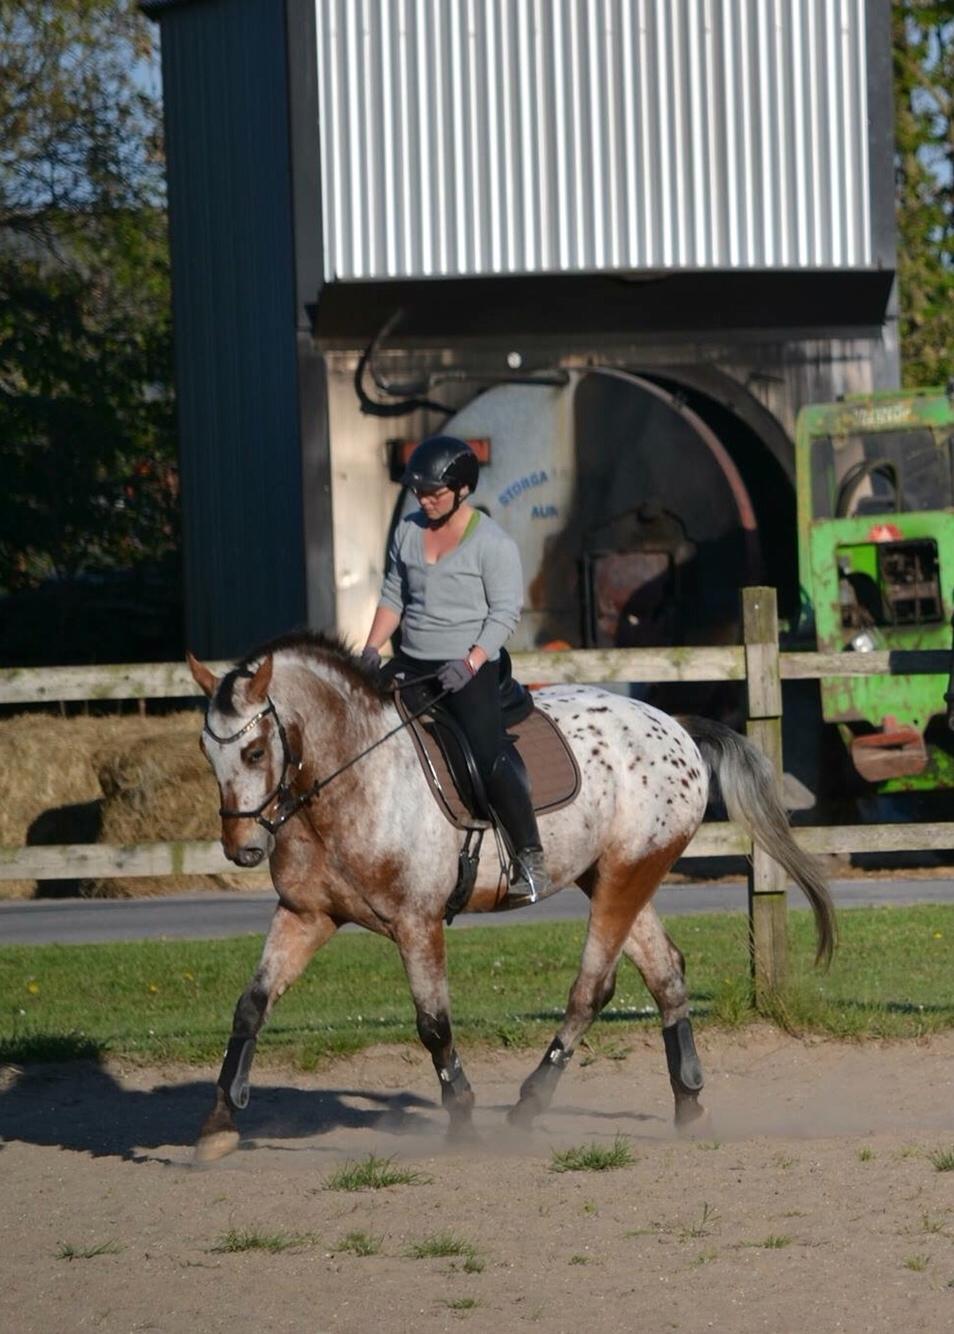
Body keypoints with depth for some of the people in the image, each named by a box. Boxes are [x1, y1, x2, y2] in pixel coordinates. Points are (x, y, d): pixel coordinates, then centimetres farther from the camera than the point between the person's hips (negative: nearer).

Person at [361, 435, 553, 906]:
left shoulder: (493, 543, -9)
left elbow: (505, 612, -12)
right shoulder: (408, 532, 10)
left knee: (489, 755, -23)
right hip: (411, 666, 7)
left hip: (471, 671, -7)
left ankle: (531, 863, -20)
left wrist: (469, 664, -23)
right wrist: (371, 650, 3)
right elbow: (393, 598, 17)